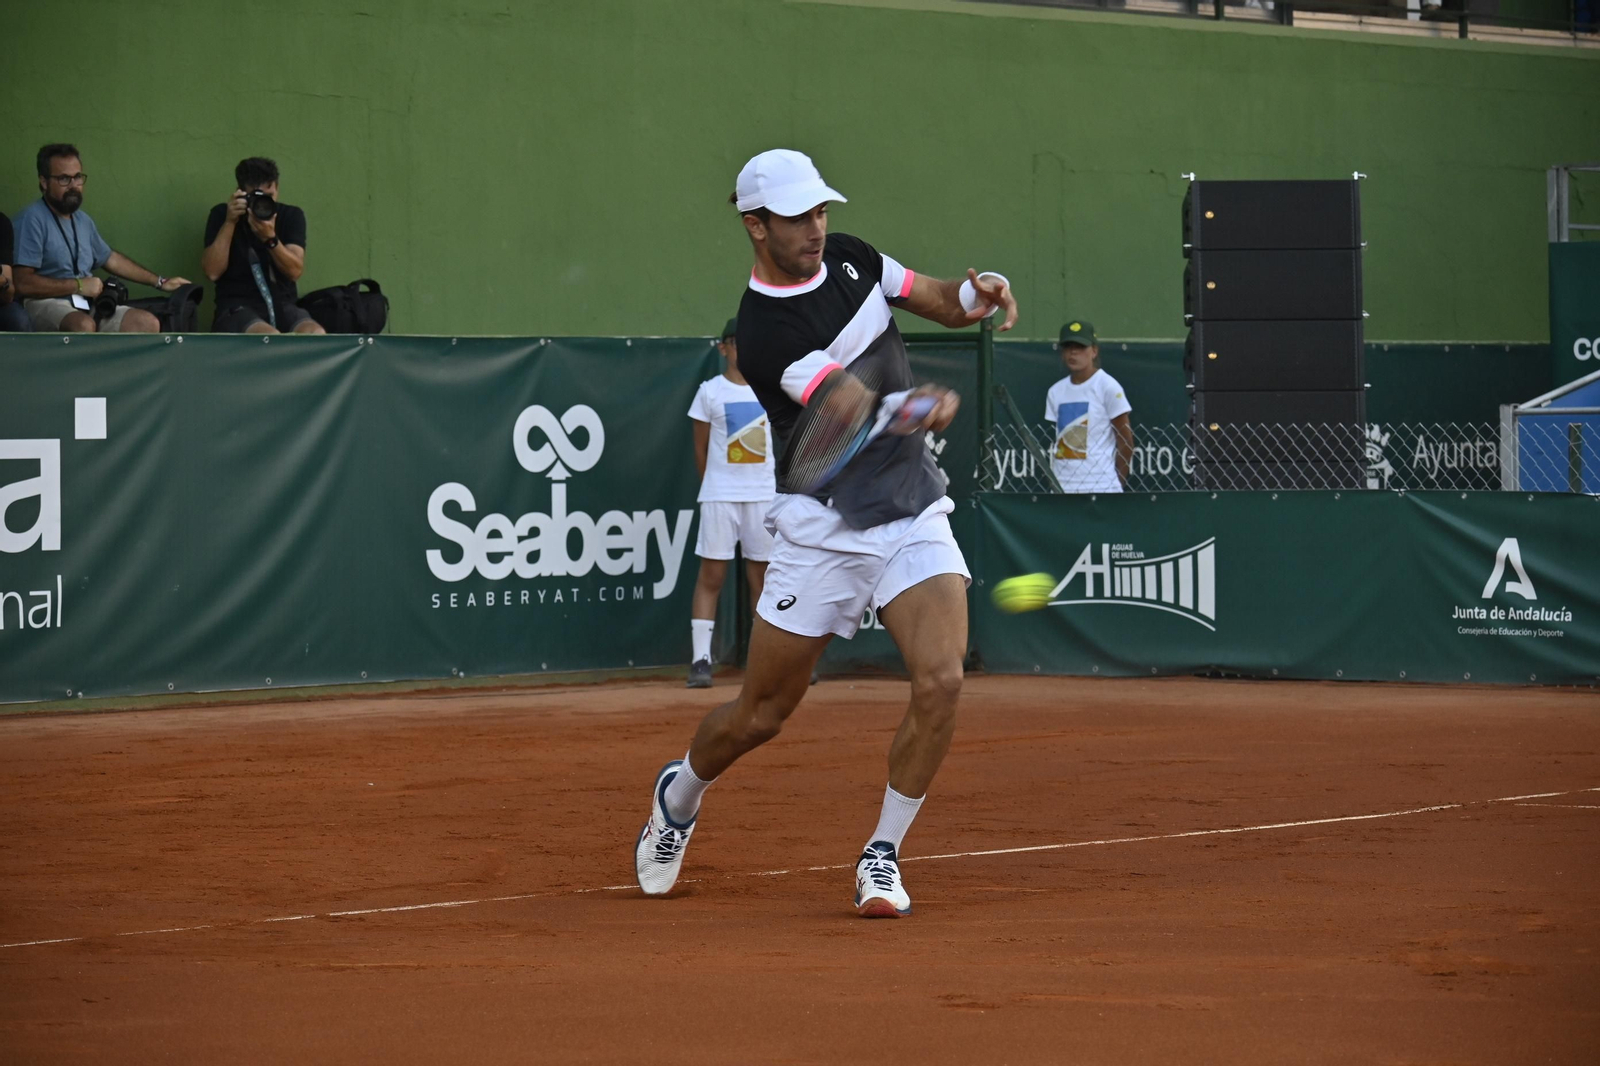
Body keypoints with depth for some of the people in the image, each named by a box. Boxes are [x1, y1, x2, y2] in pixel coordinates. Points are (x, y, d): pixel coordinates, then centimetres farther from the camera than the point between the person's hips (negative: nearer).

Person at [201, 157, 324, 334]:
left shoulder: (291, 216, 8)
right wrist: (230, 223, -14)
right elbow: (212, 271, -7)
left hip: (282, 306, 3)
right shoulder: (222, 215, 4)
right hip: (237, 308, -3)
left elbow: (295, 271, -5)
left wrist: (270, 239, -21)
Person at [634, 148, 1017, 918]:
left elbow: (945, 305, 15)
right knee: (760, 715, 6)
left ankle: (882, 856, -1)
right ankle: (679, 796, 40)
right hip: (822, 530, -4)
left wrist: (980, 295, -9)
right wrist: (921, 410, -50)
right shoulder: (764, 333, -18)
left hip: (915, 516, 4)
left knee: (940, 681, -17)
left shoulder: (849, 259, 3)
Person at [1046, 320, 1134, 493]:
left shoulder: (1108, 387, -3)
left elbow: (1125, 441, -2)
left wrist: (1117, 482, -2)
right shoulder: (1056, 392, 13)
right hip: (1061, 489, 5)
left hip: (1100, 487, -5)